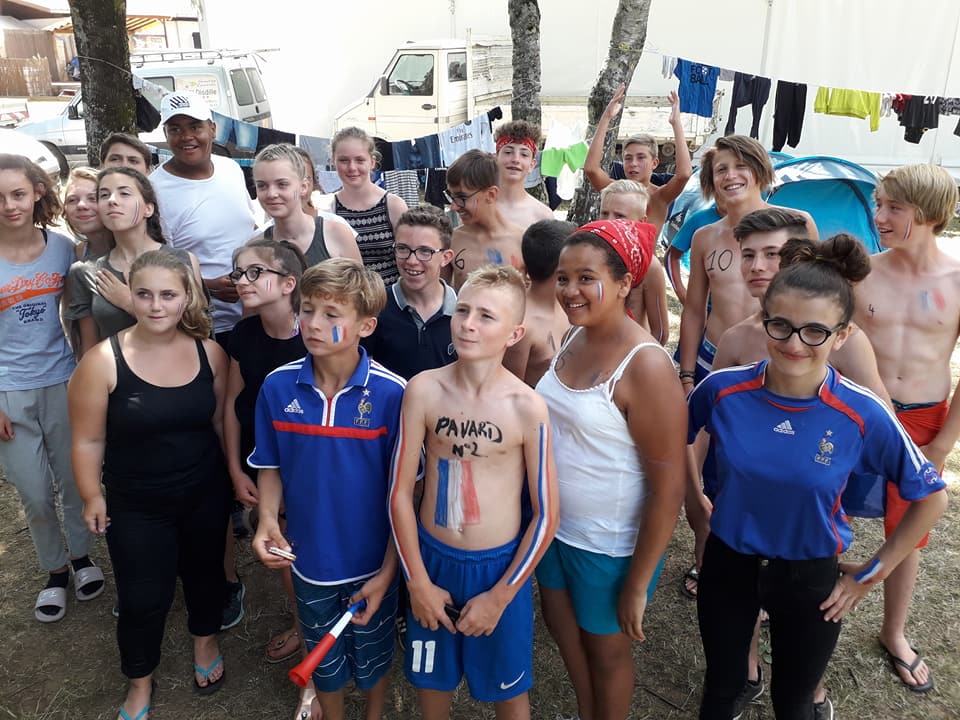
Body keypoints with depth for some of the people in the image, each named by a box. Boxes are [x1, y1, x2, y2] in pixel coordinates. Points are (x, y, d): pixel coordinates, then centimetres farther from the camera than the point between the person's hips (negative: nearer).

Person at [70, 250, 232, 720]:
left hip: (206, 495, 3)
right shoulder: (103, 361, -18)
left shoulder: (209, 352, -9)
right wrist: (92, 497, -6)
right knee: (142, 599, 7)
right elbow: (89, 440, -9)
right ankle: (140, 682, 38)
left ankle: (205, 639, 54)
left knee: (204, 572, 22)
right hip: (136, 506, -2)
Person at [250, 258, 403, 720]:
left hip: (373, 564, -2)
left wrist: (387, 572, -12)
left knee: (372, 661, 22)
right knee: (324, 662, 25)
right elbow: (270, 467, 3)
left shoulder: (391, 394, -21)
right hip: (309, 560, 3)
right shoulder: (278, 386, -12)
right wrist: (267, 520, -14)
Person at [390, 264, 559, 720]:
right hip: (432, 560, 2)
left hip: (500, 566, -1)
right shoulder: (423, 390, -12)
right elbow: (400, 493, -6)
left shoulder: (527, 407, -17)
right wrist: (417, 581, -4)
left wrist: (499, 596, -8)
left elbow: (545, 515, -10)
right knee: (430, 680, 23)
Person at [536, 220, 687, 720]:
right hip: (554, 524, 7)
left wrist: (638, 585, -17)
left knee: (606, 650, 17)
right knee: (561, 625, 26)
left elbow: (668, 487, -22)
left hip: (609, 545, -7)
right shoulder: (572, 338, -3)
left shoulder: (645, 366, -25)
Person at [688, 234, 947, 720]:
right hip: (728, 564, 1)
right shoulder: (723, 389, -17)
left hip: (809, 579, -1)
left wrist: (873, 571, -1)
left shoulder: (863, 416, -20)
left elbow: (930, 497, -5)